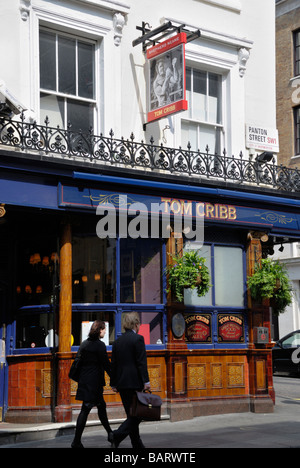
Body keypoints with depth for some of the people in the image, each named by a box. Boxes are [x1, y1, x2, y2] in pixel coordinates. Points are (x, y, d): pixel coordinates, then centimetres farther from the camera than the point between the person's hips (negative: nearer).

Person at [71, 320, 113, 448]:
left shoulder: (84, 344, 10)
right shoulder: (100, 345, -13)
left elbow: (79, 362, 14)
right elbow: (106, 364, -13)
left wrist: (80, 378, 20)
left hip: (84, 380, 8)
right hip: (94, 382, -8)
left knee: (101, 406, 18)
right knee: (85, 410, -5)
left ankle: (110, 434, 27)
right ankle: (76, 441, -3)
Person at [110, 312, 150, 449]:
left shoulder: (117, 341, 11)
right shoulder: (138, 339, -8)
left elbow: (113, 364, 12)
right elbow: (141, 362, -13)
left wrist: (113, 384, 17)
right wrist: (146, 381, -12)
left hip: (121, 383, 7)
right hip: (134, 382, -7)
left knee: (132, 414, 12)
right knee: (137, 413, -3)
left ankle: (138, 446, 16)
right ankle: (117, 435, -19)